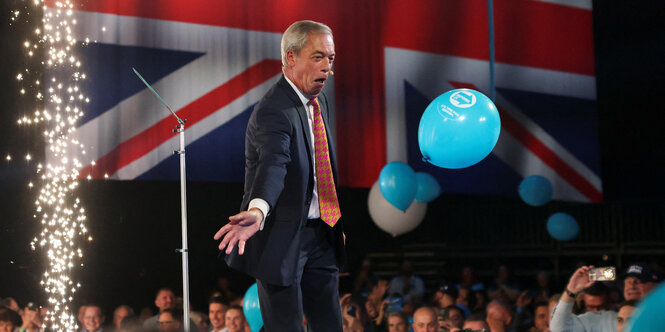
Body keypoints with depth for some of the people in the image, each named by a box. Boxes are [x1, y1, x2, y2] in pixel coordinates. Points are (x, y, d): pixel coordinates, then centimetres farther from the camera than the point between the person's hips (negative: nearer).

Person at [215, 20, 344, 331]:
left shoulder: (320, 101, 9)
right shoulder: (272, 111, -21)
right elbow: (273, 164, -40)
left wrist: (336, 224, 20)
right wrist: (258, 211, -58)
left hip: (319, 235, 8)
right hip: (283, 237, -8)